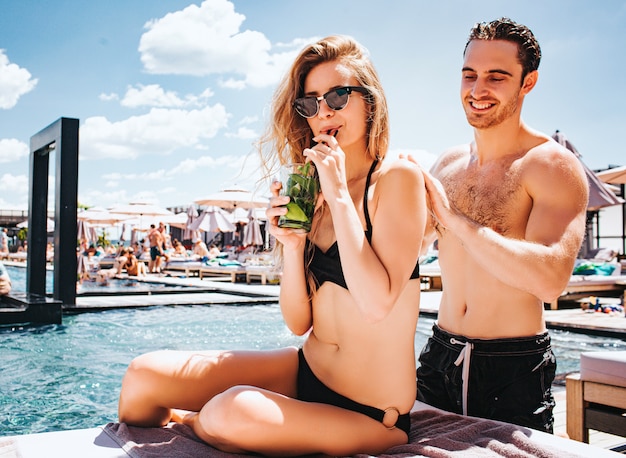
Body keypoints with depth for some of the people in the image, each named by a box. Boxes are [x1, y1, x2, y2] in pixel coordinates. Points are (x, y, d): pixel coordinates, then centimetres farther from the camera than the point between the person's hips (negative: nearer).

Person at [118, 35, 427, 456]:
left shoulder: (398, 177, -12)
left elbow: (377, 302, -25)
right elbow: (299, 322, 2)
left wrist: (340, 196, -21)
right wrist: (292, 246, -14)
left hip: (367, 411, -5)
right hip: (305, 372, 6)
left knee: (229, 413, -29)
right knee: (145, 375, -6)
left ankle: (181, 420, 7)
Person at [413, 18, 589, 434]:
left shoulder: (553, 166, -13)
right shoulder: (447, 164, 5)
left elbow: (550, 279, -28)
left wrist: (451, 216, -27)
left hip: (514, 369, -5)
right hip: (440, 357, 6)